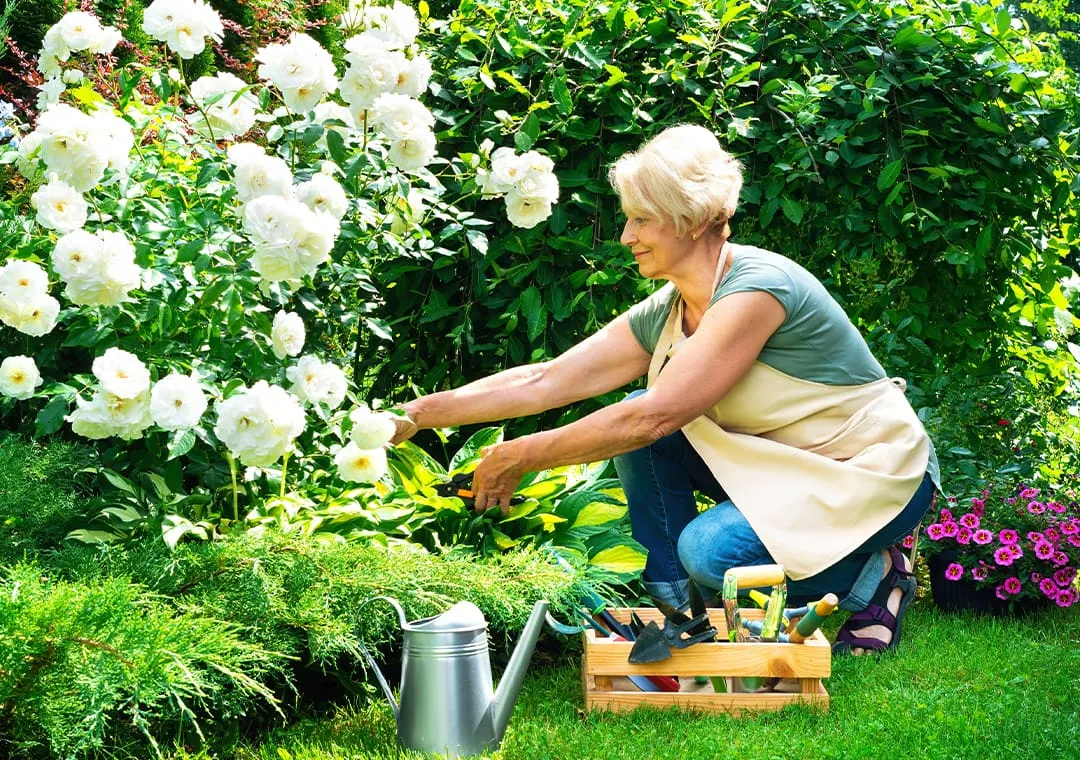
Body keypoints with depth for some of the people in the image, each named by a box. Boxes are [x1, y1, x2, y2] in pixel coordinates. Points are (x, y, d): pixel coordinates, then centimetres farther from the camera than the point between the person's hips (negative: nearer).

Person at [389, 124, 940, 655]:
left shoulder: (759, 288, -27)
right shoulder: (662, 315, -2)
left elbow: (655, 415, -31)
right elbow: (543, 381, -3)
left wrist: (520, 458, -24)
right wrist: (416, 414, -9)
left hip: (876, 475, -8)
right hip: (786, 466, 8)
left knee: (710, 548, -29)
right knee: (634, 425, -8)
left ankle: (873, 577, -5)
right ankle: (672, 601, 0)